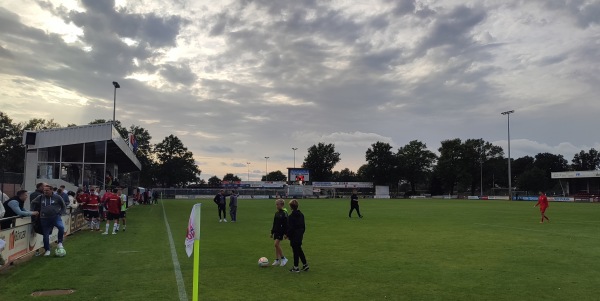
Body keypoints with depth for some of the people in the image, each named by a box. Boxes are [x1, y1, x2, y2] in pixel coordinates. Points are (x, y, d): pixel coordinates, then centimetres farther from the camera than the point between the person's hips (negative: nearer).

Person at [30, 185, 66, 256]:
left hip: (55, 217, -2)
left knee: (61, 227, -29)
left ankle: (60, 243, -8)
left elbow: (63, 206, 8)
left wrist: (59, 213, -2)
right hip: (44, 219, 3)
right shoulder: (41, 197, 3)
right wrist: (32, 212, 16)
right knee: (46, 235, 6)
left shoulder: (57, 197, -3)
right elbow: (33, 203, 21)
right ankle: (47, 250, 24)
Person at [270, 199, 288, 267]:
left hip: (281, 231, -8)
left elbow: (286, 224, -13)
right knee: (277, 245, 10)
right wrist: (272, 232, 19)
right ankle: (277, 260, 16)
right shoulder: (276, 213, 12)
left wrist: (285, 233, -17)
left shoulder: (284, 213, -11)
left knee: (276, 244, -15)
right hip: (276, 231, 8)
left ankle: (283, 258, -3)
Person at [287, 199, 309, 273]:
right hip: (300, 235, 8)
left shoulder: (291, 216, -18)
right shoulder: (301, 215, 7)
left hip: (294, 236, -8)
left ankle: (296, 268, 7)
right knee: (299, 250, 19)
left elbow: (290, 228, -18)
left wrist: (288, 235, -7)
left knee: (295, 251, -1)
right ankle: (305, 264, 22)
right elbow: (303, 225, 14)